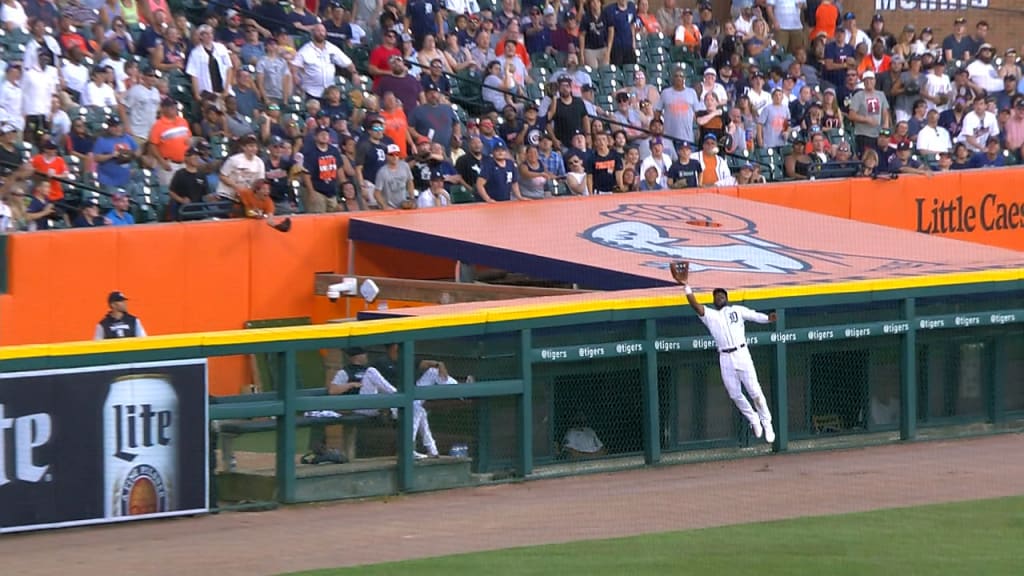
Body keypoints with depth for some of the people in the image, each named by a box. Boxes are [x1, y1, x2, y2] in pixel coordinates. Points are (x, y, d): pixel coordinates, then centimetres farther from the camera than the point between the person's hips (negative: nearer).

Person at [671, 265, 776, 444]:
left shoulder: (738, 310, 11)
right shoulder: (710, 315, 13)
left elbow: (754, 316, -2)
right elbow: (695, 305, -1)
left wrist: (768, 318, -23)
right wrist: (686, 286, -12)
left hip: (742, 354, -3)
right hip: (725, 359, 3)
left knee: (754, 391, -5)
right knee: (735, 395, 6)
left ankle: (766, 423, 4)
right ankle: (753, 419, 25)